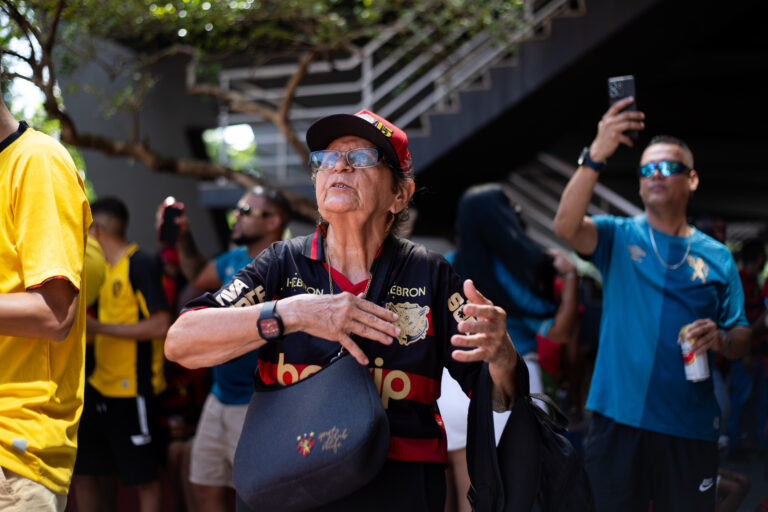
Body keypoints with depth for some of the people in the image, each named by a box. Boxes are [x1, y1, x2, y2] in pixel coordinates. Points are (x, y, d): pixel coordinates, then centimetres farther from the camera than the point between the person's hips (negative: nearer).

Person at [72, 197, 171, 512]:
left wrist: (100, 327, -20)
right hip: (102, 385, 9)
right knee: (86, 469, 13)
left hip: (133, 389, -9)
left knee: (143, 478, 0)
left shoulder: (140, 265, -14)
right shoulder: (107, 269, 13)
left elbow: (160, 325, -21)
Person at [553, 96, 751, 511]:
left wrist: (720, 339, -17)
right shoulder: (619, 237, 3)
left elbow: (741, 342, 7)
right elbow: (566, 227, -19)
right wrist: (596, 154, -29)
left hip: (690, 429, 1)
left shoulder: (716, 257, 8)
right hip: (618, 419, -1)